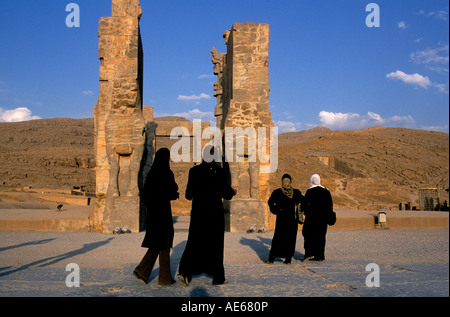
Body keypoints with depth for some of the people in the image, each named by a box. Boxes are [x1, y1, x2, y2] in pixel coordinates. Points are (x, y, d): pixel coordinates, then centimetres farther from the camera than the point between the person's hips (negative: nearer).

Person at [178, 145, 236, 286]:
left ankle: (184, 271, -8)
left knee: (194, 242, 10)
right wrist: (233, 192, 15)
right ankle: (218, 277, 17)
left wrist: (190, 194, 24)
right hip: (215, 212, -2)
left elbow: (189, 194, 0)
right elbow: (225, 193, -7)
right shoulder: (219, 171, -9)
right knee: (215, 243, 8)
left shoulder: (194, 171, -1)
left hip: (198, 211, 3)